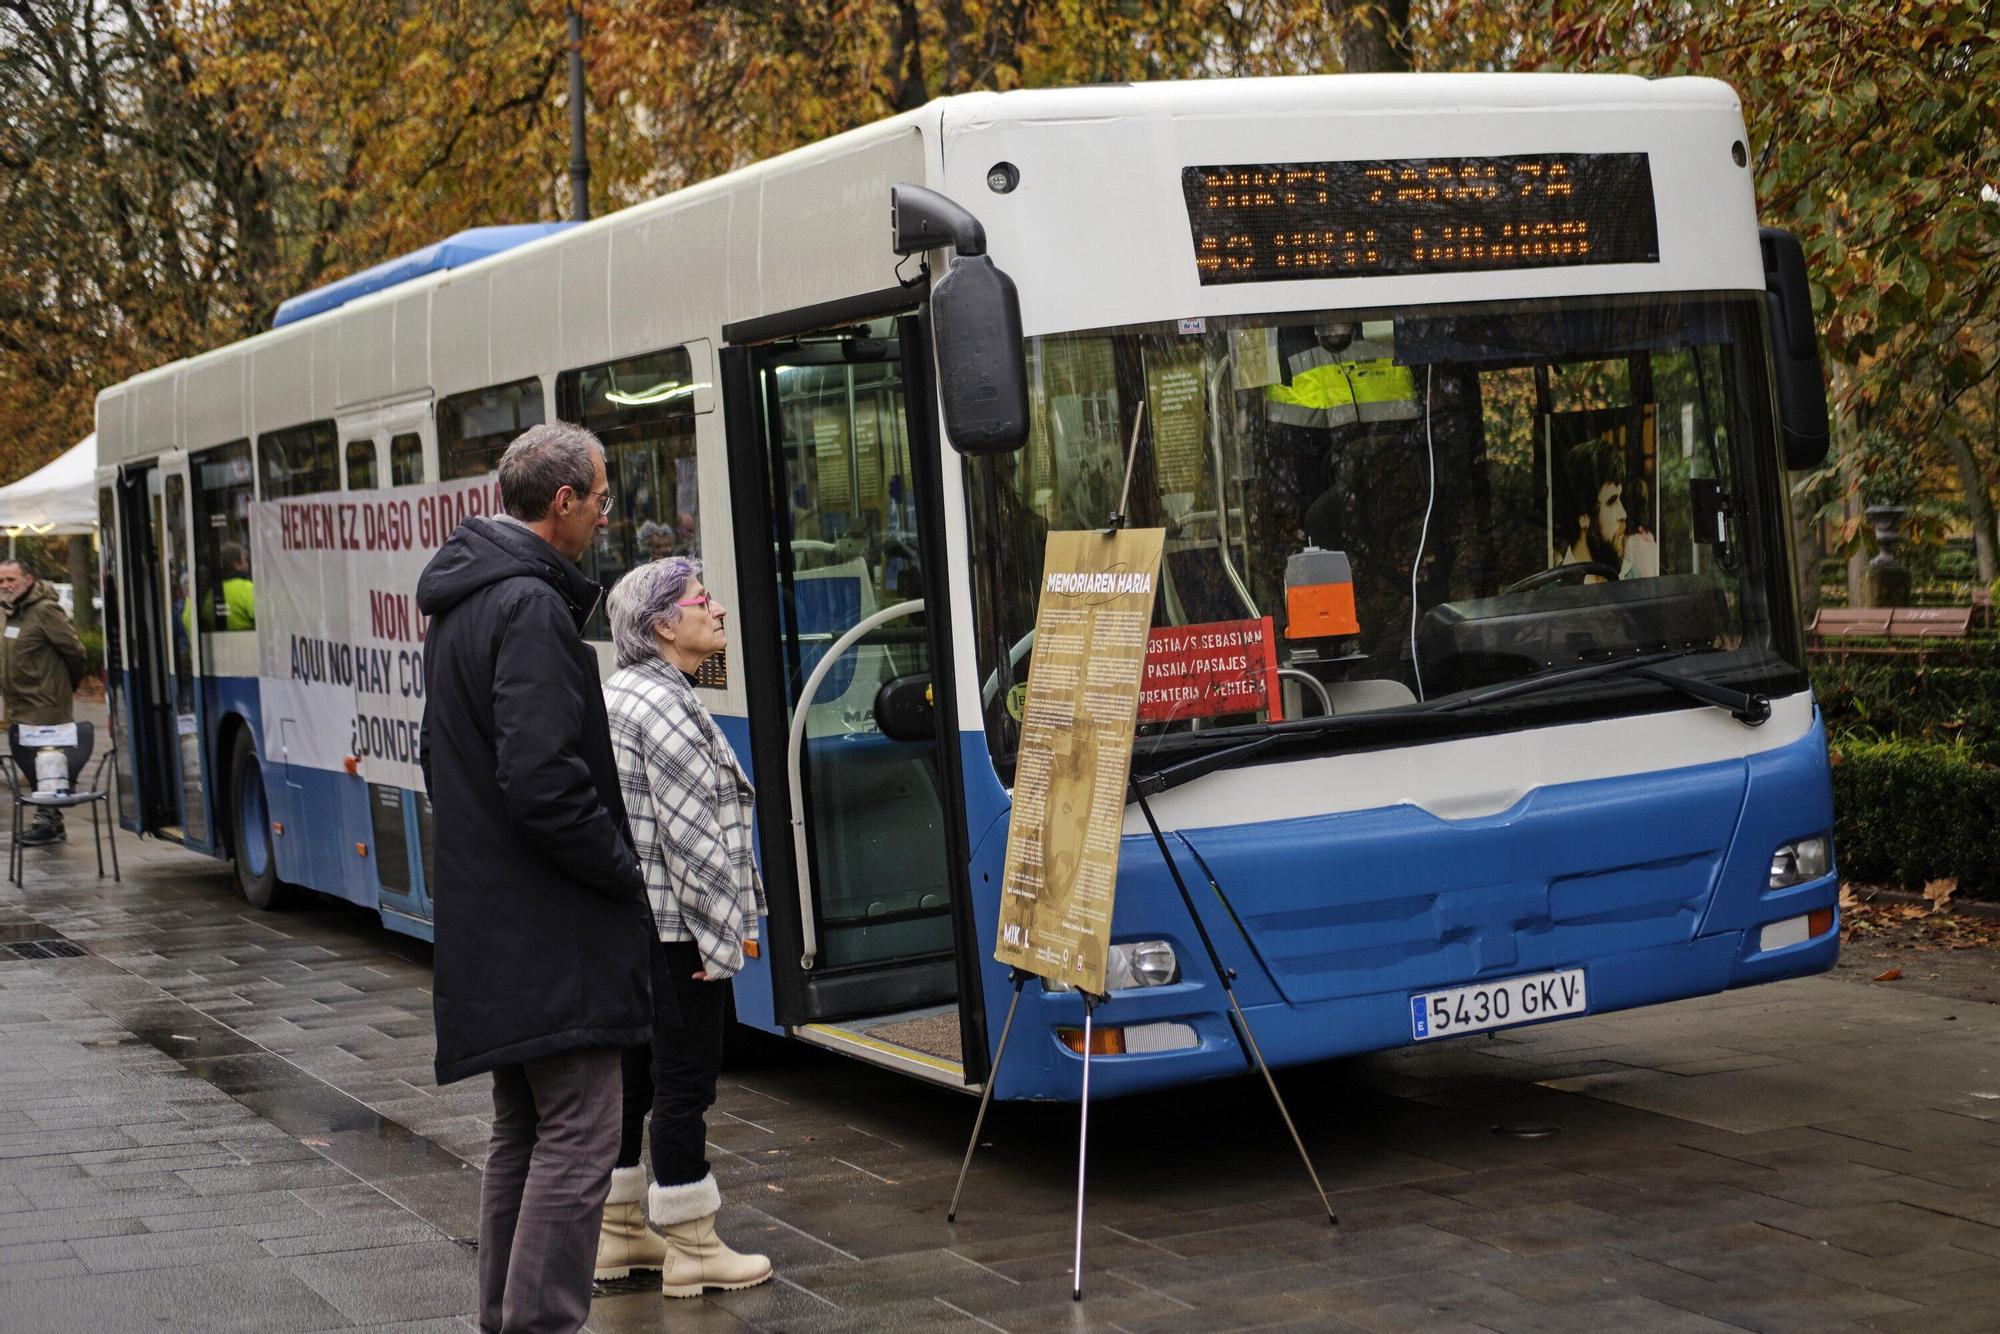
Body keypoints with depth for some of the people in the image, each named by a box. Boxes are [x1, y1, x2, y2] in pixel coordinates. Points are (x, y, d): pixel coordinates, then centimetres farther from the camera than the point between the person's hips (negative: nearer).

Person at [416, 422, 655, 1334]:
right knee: (578, 1134, -8)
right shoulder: (531, 608, -17)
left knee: (521, 1129, 16)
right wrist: (625, 871, -11)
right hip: (549, 933, -10)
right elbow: (545, 782, -24)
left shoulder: (463, 601, 15)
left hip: (490, 916, 10)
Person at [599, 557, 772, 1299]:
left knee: (632, 1074, 15)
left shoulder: (613, 695, 14)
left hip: (619, 923, 10)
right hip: (673, 929, -10)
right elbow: (694, 837, -20)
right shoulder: (666, 707, -17)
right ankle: (692, 1252, 4)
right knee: (685, 1079, -2)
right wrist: (723, 933, -16)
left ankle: (616, 1235, 24)